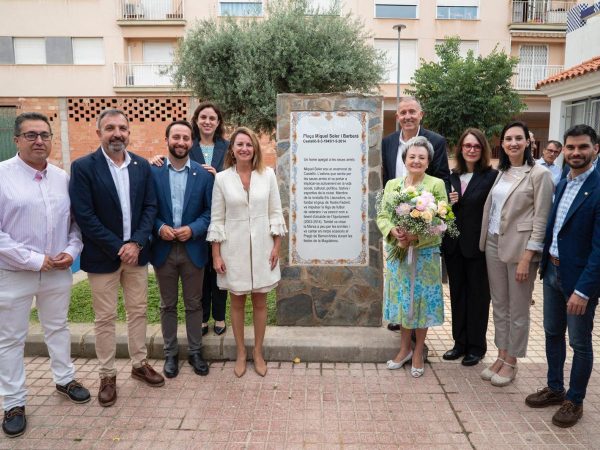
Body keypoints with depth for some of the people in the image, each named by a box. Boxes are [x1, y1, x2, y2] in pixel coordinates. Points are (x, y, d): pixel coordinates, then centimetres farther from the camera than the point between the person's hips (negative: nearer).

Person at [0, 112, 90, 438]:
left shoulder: (63, 177, 2)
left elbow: (76, 221, 8)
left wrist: (71, 251, -7)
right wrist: (34, 260, -17)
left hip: (58, 271, 4)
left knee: (58, 328, 20)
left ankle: (65, 379, 39)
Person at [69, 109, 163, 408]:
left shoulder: (142, 166, 3)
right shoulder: (83, 167, -9)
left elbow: (150, 206, 1)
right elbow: (84, 216, -14)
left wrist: (136, 243, -11)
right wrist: (118, 248, -16)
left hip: (136, 252, 4)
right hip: (102, 256, -3)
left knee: (138, 312, 14)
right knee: (105, 318, 7)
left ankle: (139, 364, 31)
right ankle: (107, 375, 23)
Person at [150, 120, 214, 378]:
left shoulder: (204, 174, -1)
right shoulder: (152, 172, -2)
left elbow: (210, 211, 0)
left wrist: (193, 229, -15)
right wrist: (160, 228, -15)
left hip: (193, 249, 0)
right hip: (163, 249, 0)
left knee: (194, 304, 11)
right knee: (168, 305, 13)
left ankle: (195, 352, 27)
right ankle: (170, 353, 28)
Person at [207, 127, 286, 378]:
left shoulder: (267, 174, -2)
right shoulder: (222, 178, -3)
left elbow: (275, 213, 2)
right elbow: (216, 218, -2)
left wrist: (277, 246, -2)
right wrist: (216, 255, -4)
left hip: (261, 247, 1)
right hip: (234, 248, 0)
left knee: (260, 302, 11)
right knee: (237, 302, 12)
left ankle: (258, 352, 28)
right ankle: (241, 353, 29)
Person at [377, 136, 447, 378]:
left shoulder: (436, 185, -5)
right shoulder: (392, 184, 6)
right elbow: (382, 215, 4)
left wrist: (415, 237, -23)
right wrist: (393, 231, -17)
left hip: (425, 253, -3)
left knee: (421, 301, 7)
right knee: (402, 300, 12)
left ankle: (418, 352, 24)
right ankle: (404, 348, 29)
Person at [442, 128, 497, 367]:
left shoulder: (492, 176, -8)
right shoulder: (452, 177, 7)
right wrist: (448, 204, -9)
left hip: (478, 246, -5)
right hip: (453, 245, 5)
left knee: (478, 295, 9)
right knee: (457, 294, 13)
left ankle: (477, 346, 24)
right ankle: (460, 342, 28)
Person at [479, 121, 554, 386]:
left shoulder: (539, 174, -8)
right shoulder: (501, 173, 10)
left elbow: (541, 220, -12)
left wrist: (527, 257, -16)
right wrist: (485, 241, 4)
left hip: (520, 247, -6)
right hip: (494, 244, 6)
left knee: (518, 309, 6)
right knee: (499, 305, 13)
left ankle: (511, 362, 20)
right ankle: (501, 356, 27)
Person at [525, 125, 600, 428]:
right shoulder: (562, 184, 7)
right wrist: (545, 264, 10)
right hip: (552, 271, 7)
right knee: (552, 333, 18)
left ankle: (574, 400, 27)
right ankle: (555, 388, 36)